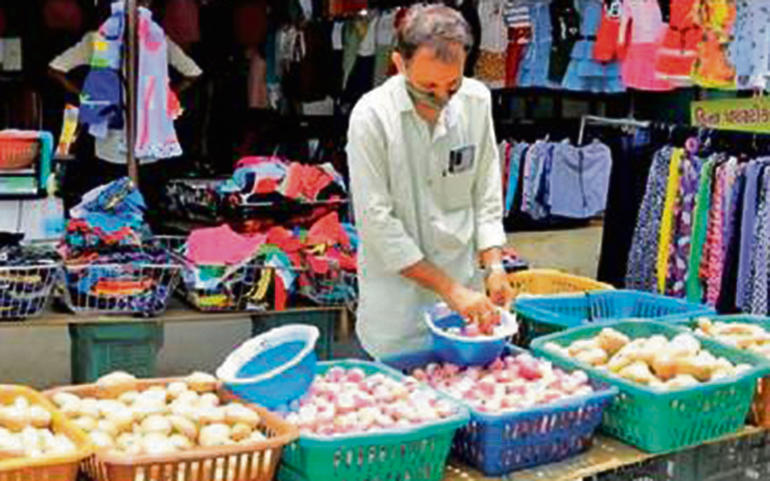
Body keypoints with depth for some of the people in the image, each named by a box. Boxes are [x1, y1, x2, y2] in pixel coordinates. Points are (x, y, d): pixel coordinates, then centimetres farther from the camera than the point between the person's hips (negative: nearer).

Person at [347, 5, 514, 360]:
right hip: (397, 294, -4)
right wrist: (451, 290, -18)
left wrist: (493, 265, -8)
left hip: (464, 282, 4)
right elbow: (377, 223, -17)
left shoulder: (476, 100, -4)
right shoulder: (371, 116, -17)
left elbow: (486, 193, 5)